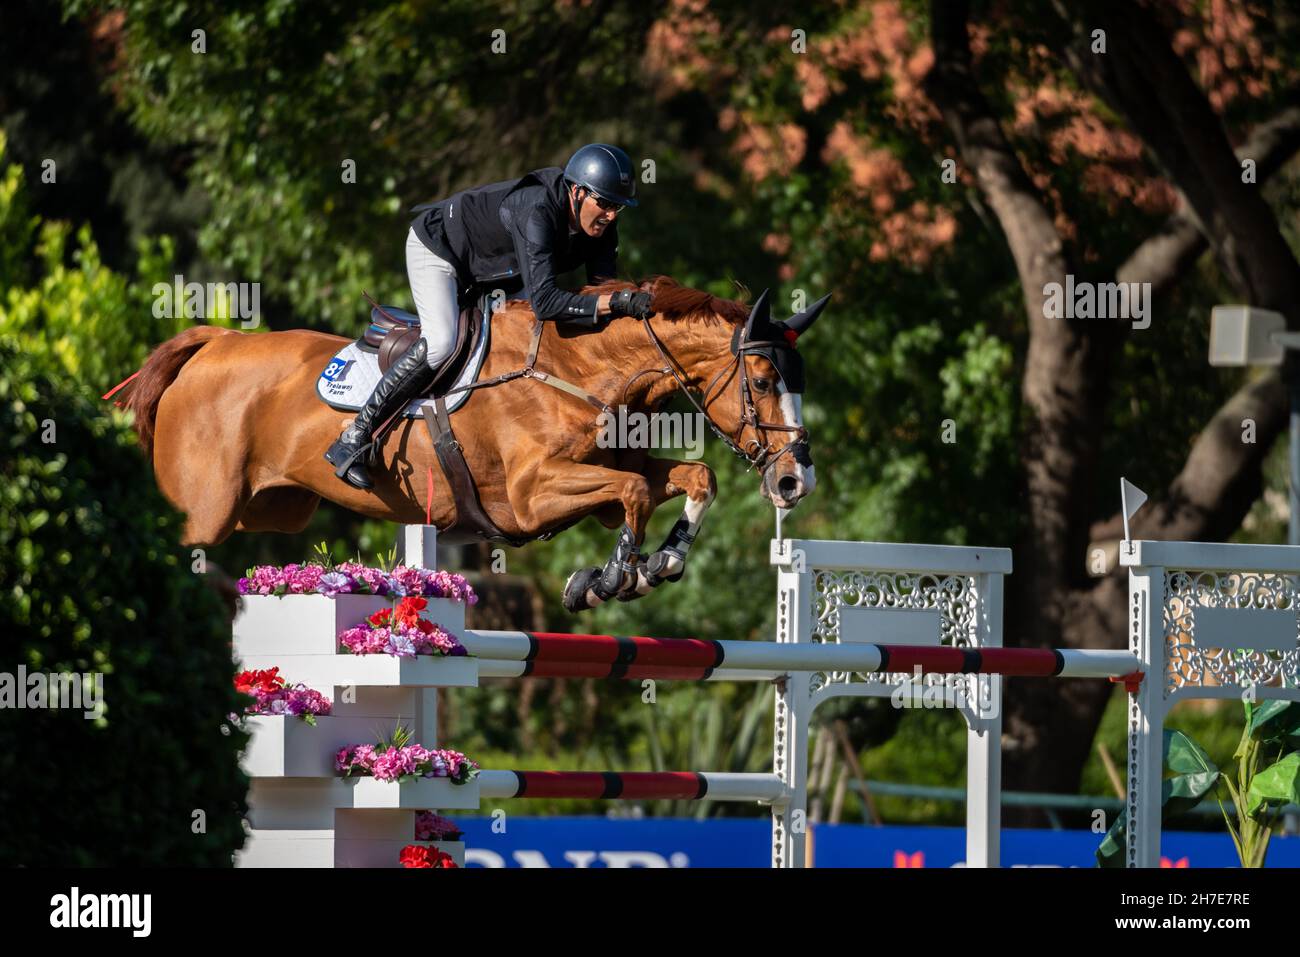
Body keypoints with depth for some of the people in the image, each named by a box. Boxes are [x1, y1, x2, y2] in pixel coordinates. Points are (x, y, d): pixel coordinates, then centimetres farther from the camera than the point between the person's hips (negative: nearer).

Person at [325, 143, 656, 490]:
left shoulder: (600, 225, -18)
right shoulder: (536, 211, -42)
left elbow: (602, 290, -13)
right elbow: (544, 301, -50)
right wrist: (621, 302, -56)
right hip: (436, 249, -9)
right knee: (441, 343, -29)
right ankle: (352, 440, -24)